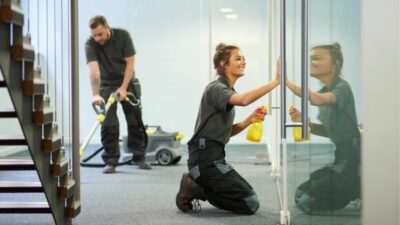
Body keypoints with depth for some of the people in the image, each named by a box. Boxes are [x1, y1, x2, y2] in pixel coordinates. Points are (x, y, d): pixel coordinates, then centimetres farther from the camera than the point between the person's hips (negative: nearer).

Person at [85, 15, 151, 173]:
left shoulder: (123, 36, -18)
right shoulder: (90, 44, -21)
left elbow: (130, 63, -16)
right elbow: (93, 70, -32)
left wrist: (123, 88, -21)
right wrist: (96, 94, -43)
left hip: (127, 82, 1)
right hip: (107, 84, -1)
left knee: (135, 121, 3)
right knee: (108, 123, -8)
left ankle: (139, 157, 13)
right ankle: (111, 161, -2)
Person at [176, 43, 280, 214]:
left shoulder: (227, 91, 19)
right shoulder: (216, 88, -11)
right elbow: (244, 100, -34)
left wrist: (249, 120, 0)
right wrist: (275, 82, -35)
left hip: (214, 157, 10)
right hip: (205, 157, -10)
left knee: (248, 198, 20)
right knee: (250, 204, -10)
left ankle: (196, 186, 12)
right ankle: (195, 190, -3)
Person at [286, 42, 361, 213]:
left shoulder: (342, 88, -14)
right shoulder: (324, 91, 11)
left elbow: (316, 99, -36)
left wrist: (286, 82, -39)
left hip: (353, 158, -9)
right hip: (342, 157, 9)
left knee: (305, 201, -8)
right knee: (302, 194, 14)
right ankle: (356, 192, 15)